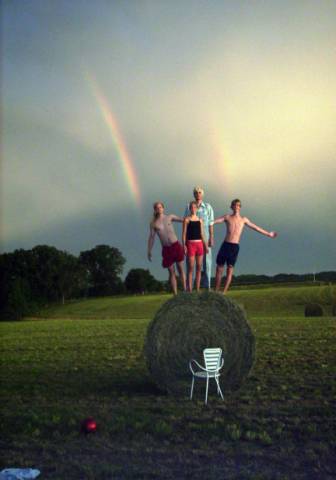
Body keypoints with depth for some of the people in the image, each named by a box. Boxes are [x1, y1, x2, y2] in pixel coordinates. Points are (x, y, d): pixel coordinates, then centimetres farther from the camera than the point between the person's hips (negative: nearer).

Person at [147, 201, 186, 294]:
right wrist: (149, 251, 5)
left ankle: (185, 291, 11)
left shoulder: (170, 217, 6)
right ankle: (175, 294, 7)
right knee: (171, 272, 3)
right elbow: (151, 237, 7)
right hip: (166, 249, -1)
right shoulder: (153, 223, 4)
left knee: (181, 268, 4)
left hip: (176, 246, 1)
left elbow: (183, 220, 3)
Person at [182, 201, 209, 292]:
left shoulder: (200, 220, 13)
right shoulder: (187, 220, 1)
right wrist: (184, 245, -13)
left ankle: (198, 289, 10)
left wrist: (206, 246, 9)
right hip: (190, 244, -4)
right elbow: (184, 234, -3)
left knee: (199, 268, 4)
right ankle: (190, 290, -3)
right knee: (190, 267, -5)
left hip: (199, 244, 4)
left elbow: (202, 234, 14)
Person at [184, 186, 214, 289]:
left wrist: (211, 238, -3)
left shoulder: (208, 207, 4)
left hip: (205, 238, 0)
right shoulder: (188, 207, 6)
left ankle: (206, 285, 11)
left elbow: (211, 224, 3)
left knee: (206, 261, 2)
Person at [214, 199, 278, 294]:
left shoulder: (243, 219, 13)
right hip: (225, 244, 0)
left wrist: (268, 234, 24)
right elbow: (214, 221, 0)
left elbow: (255, 227, 20)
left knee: (230, 269, -4)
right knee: (219, 267, 1)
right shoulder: (227, 217, 10)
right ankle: (216, 291, 11)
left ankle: (224, 292, -1)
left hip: (235, 246, 0)